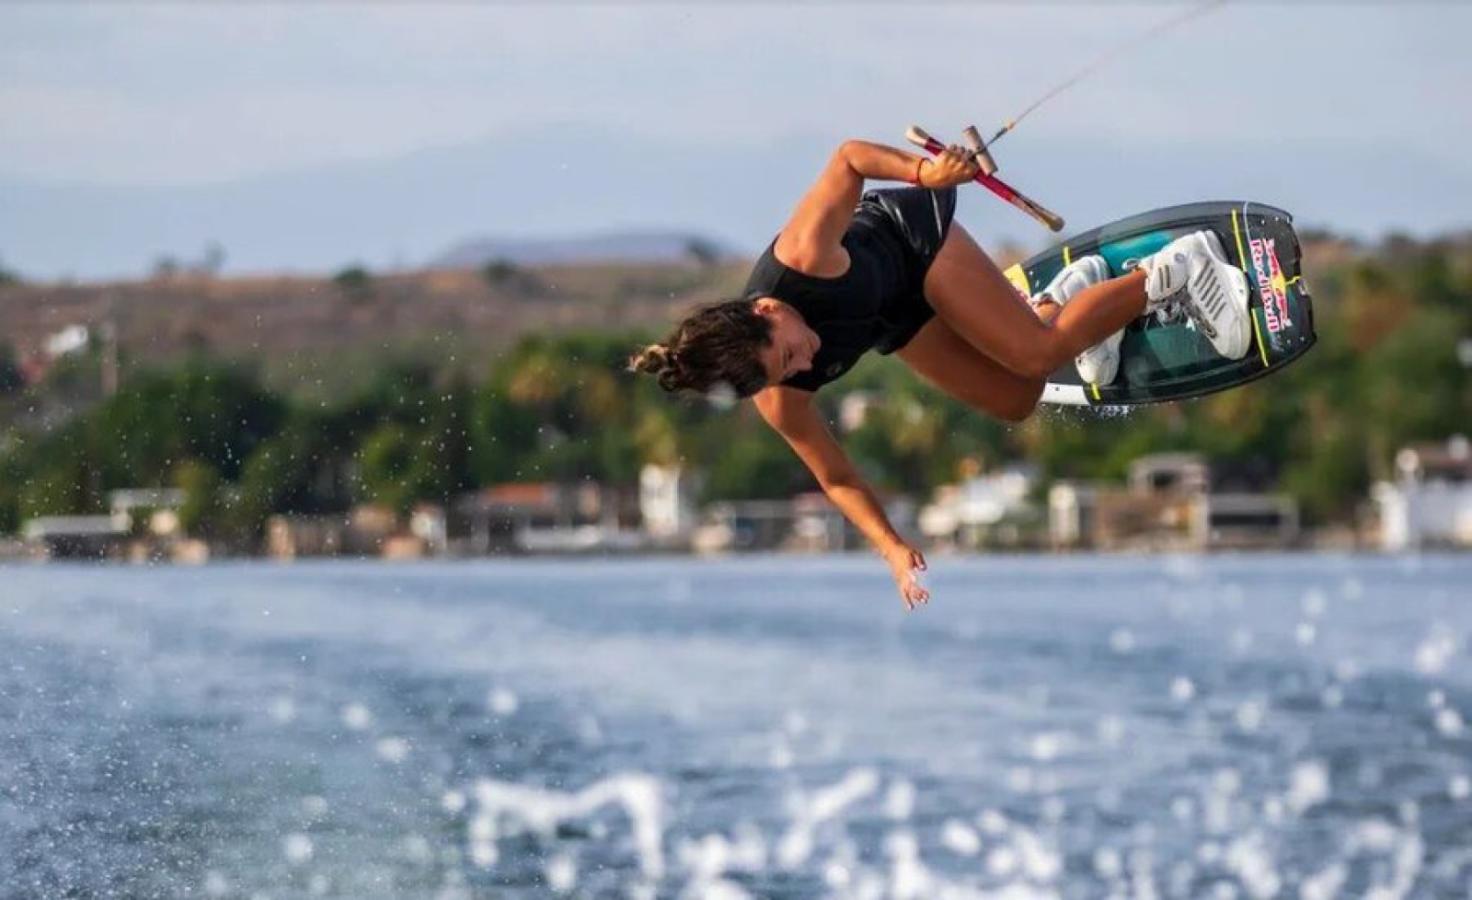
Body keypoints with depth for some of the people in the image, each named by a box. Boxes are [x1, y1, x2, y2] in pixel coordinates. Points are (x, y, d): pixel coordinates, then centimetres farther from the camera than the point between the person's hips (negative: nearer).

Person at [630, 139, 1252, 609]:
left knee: (1038, 353, -11)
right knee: (1015, 401, 4)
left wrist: (923, 173, -45)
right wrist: (893, 551, -26)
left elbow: (849, 157, -31)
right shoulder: (779, 404, -32)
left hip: (911, 233, -3)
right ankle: (1069, 291, 31)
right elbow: (838, 480, -19)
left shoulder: (801, 261, -42)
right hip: (895, 320, 3)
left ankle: (1172, 272, 9)